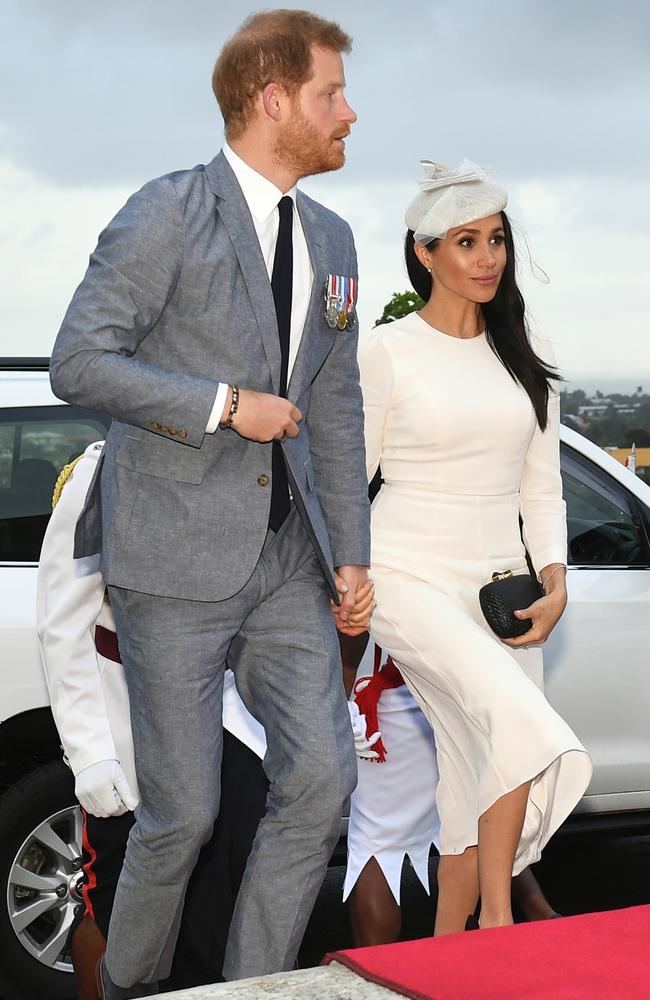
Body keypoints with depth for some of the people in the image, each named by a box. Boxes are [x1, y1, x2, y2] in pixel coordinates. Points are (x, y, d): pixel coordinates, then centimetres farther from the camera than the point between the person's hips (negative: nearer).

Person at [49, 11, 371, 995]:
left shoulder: (332, 241, 13)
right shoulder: (169, 214, -8)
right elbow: (78, 362, -13)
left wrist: (352, 554, 12)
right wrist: (226, 406, -17)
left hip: (287, 555, 6)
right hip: (178, 555, -6)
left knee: (321, 779, -1)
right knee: (184, 810, 0)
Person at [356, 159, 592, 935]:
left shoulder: (525, 357, 11)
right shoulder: (386, 353, -3)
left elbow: (542, 485, 14)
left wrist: (554, 581, 1)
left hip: (501, 588, 5)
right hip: (412, 578, -5)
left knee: (481, 783, 1)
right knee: (520, 725, -26)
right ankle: (497, 919, -14)